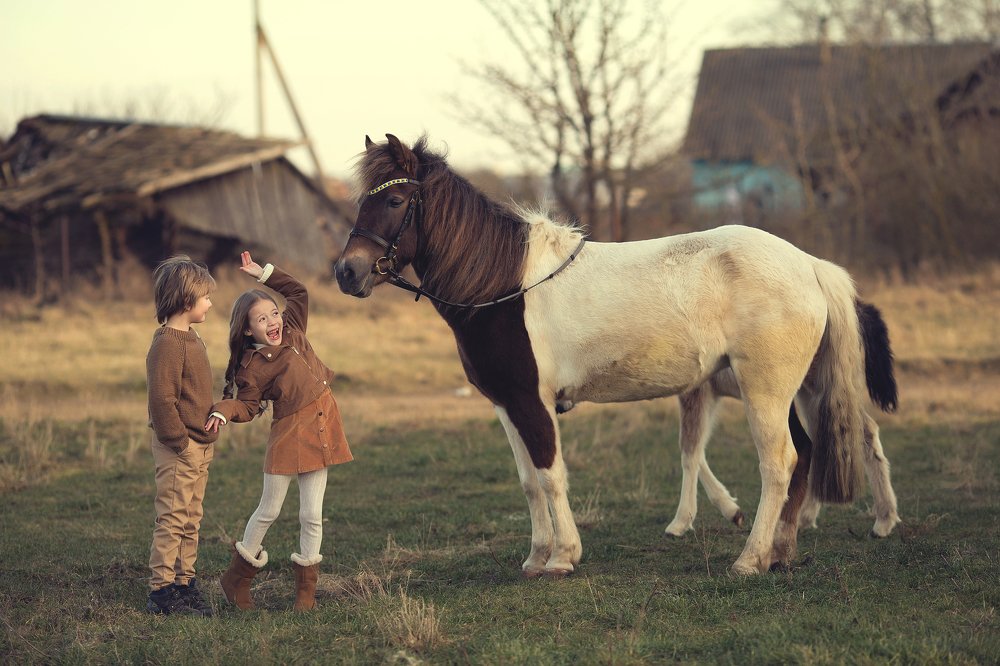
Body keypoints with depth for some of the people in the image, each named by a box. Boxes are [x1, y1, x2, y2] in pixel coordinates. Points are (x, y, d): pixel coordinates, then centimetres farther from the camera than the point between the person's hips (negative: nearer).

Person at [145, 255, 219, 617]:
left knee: (191, 520, 14)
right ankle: (161, 590, -1)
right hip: (177, 450, -10)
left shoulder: (192, 340, 15)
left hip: (199, 446, 10)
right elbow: (161, 399, -22)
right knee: (172, 519, -6)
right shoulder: (167, 344, -17)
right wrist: (179, 442, -19)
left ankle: (184, 583, 21)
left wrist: (207, 439, 17)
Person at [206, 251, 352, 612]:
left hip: (320, 430, 4)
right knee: (268, 511, 3)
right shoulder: (253, 366, -10)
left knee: (311, 515, 5)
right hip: (287, 434, -4)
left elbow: (298, 291, 15)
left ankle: (306, 588, 13)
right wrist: (224, 411, -28)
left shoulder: (292, 330, 5)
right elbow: (248, 406, -8)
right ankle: (237, 577, 19)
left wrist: (264, 273, 6)